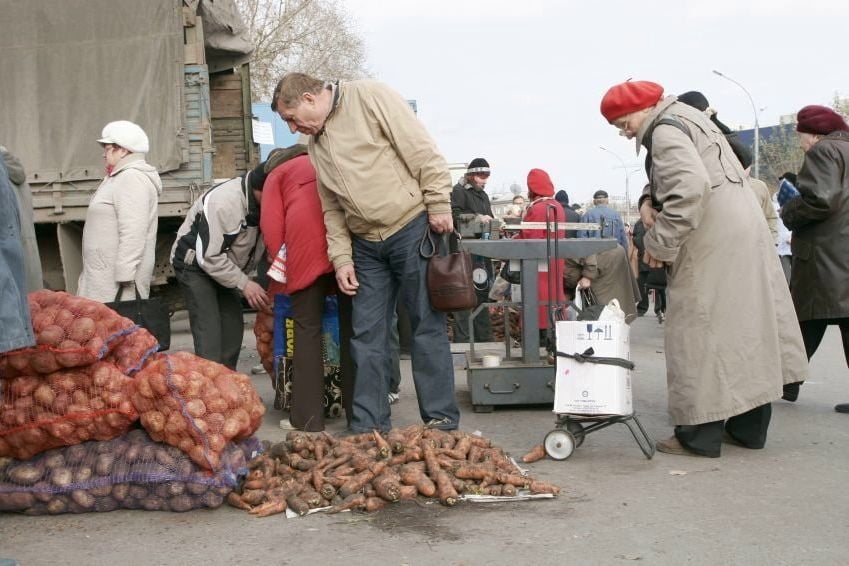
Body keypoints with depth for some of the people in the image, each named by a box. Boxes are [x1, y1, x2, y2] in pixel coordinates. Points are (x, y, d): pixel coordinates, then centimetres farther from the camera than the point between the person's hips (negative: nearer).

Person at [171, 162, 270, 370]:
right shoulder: (224, 202, -33)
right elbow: (208, 256, -30)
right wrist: (244, 283, -27)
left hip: (225, 267, 8)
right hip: (194, 265, -8)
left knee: (233, 325, 5)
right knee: (208, 332, -15)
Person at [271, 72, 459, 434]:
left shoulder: (370, 98, -6)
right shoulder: (316, 145, 16)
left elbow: (423, 152, -11)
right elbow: (332, 209, 17)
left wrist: (439, 207, -14)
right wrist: (341, 258, 8)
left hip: (412, 228, -7)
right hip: (365, 245, 7)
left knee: (428, 326, -1)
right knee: (367, 335, 5)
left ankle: (441, 423, 7)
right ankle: (368, 427, 14)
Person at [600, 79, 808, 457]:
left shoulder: (664, 131, -12)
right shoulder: (686, 118, 20)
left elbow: (691, 189, -25)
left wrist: (659, 243, -18)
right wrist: (649, 200, 6)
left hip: (712, 243, -10)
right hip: (742, 231, 10)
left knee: (699, 331, -4)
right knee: (743, 324, 12)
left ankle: (700, 434, 1)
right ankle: (749, 427, 21)